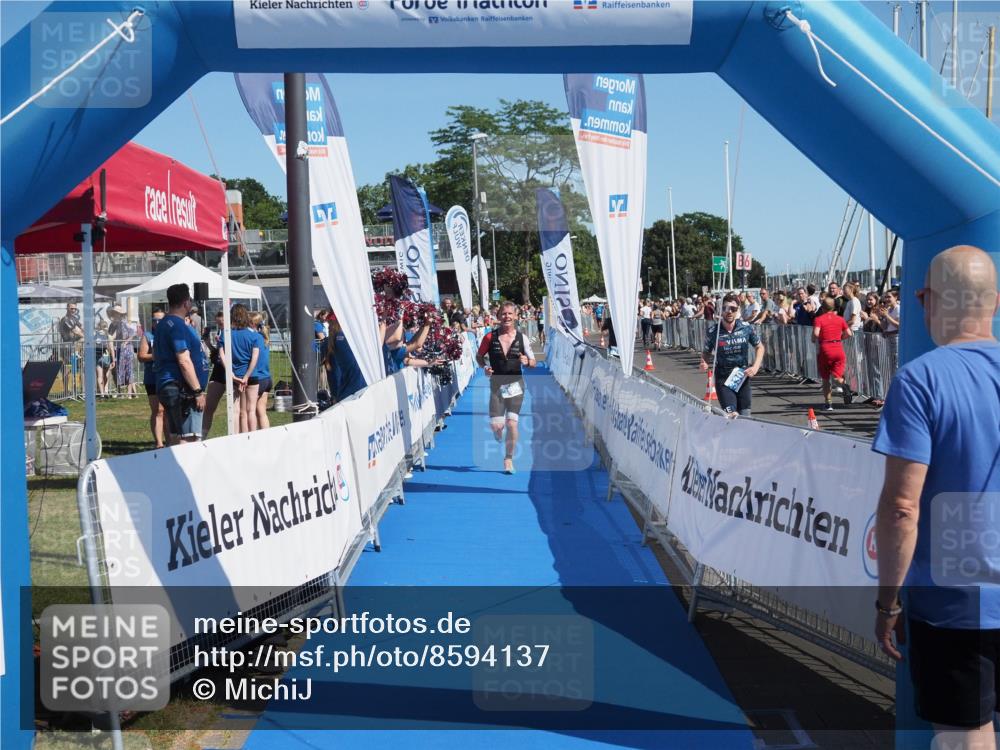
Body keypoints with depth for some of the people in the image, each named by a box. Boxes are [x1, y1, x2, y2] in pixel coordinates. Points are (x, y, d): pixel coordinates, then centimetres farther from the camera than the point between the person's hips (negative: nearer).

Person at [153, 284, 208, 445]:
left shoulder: (164, 324, 17)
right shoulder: (178, 325, -14)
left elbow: (155, 356, 27)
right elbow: (184, 361, -21)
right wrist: (198, 391, -19)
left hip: (167, 387, 10)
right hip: (182, 389, -10)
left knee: (175, 438, 13)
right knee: (187, 439, -12)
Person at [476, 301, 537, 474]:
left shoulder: (522, 338, 0)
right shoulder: (490, 337, -2)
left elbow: (533, 362, 5)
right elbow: (479, 356, 11)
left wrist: (526, 362, -18)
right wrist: (484, 367, -9)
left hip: (515, 384, 0)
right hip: (496, 383, 0)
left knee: (512, 422, -9)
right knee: (496, 425, -5)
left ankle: (509, 458, 8)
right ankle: (499, 435, 34)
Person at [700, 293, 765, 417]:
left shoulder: (747, 328, -6)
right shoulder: (712, 331, -10)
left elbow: (759, 347, 9)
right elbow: (706, 351, 5)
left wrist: (755, 367, -4)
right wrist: (704, 363, -16)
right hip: (723, 378, -3)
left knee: (745, 417, 10)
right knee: (732, 416, -18)